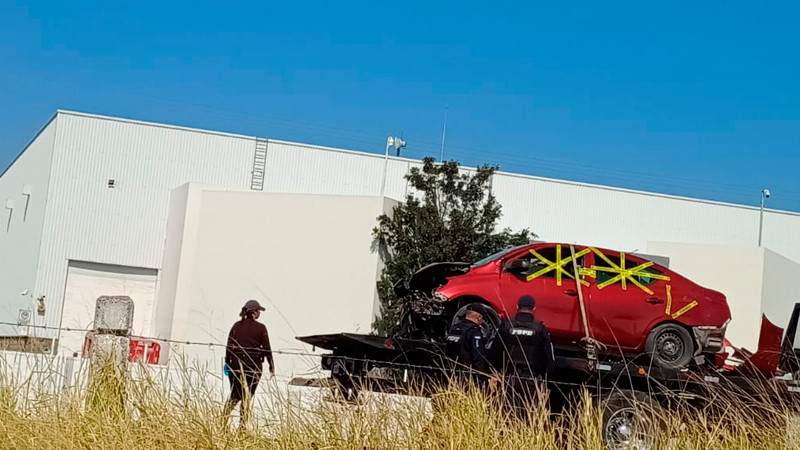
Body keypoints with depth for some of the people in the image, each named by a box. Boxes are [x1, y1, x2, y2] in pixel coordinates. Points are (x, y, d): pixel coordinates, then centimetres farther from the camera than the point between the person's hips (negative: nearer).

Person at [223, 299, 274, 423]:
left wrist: (227, 363, 10)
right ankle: (243, 423, 5)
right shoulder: (261, 328, -4)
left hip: (237, 363, 3)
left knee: (235, 395, 12)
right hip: (254, 365, -2)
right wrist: (272, 367, 6)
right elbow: (267, 349, -2)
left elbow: (229, 346, 3)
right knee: (247, 396, 6)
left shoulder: (236, 325, 4)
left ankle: (223, 417, -4)